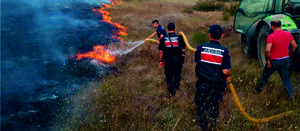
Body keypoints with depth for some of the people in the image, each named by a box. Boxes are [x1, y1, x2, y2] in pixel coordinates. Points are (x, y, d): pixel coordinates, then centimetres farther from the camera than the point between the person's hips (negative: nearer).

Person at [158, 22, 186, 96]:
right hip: (178, 60, 0)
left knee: (169, 76, 15)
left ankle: (171, 91, 24)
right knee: (177, 74, 24)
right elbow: (184, 47, 0)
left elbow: (161, 51, -5)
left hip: (168, 61, 0)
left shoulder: (163, 38, -8)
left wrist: (161, 61, 6)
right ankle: (176, 86, 45)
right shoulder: (179, 37, -11)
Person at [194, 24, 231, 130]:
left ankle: (203, 125, 33)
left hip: (202, 81, 0)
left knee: (201, 103, 21)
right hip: (217, 83, 0)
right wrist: (228, 77, 4)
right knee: (214, 105, 22)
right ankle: (212, 125, 37)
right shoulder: (224, 51, -15)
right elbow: (225, 71, -18)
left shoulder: (201, 47, -12)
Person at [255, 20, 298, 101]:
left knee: (265, 76, 19)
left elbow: (267, 50, -29)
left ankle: (259, 89, 37)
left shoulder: (271, 36, -20)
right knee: (286, 78, 17)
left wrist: (267, 60, -16)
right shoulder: (288, 34, -3)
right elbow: (294, 46, 6)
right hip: (285, 60, 4)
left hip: (274, 61, -4)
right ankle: (291, 95, 18)